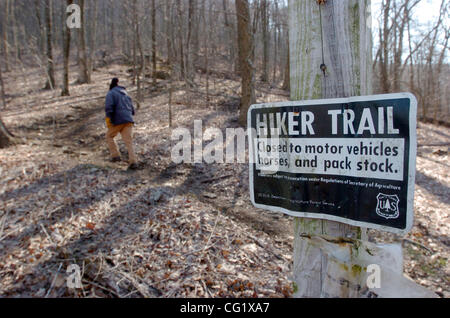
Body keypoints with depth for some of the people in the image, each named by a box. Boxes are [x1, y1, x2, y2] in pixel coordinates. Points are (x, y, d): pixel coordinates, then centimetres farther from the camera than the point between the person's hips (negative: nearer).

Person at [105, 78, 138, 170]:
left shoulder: (111, 93, 4)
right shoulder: (126, 94, 24)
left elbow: (109, 106, -13)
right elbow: (132, 109, 24)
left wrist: (108, 118, -10)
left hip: (118, 121, -5)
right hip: (129, 120, 5)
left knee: (109, 136, 17)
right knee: (129, 141, -1)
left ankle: (115, 155, 8)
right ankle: (133, 162, -15)